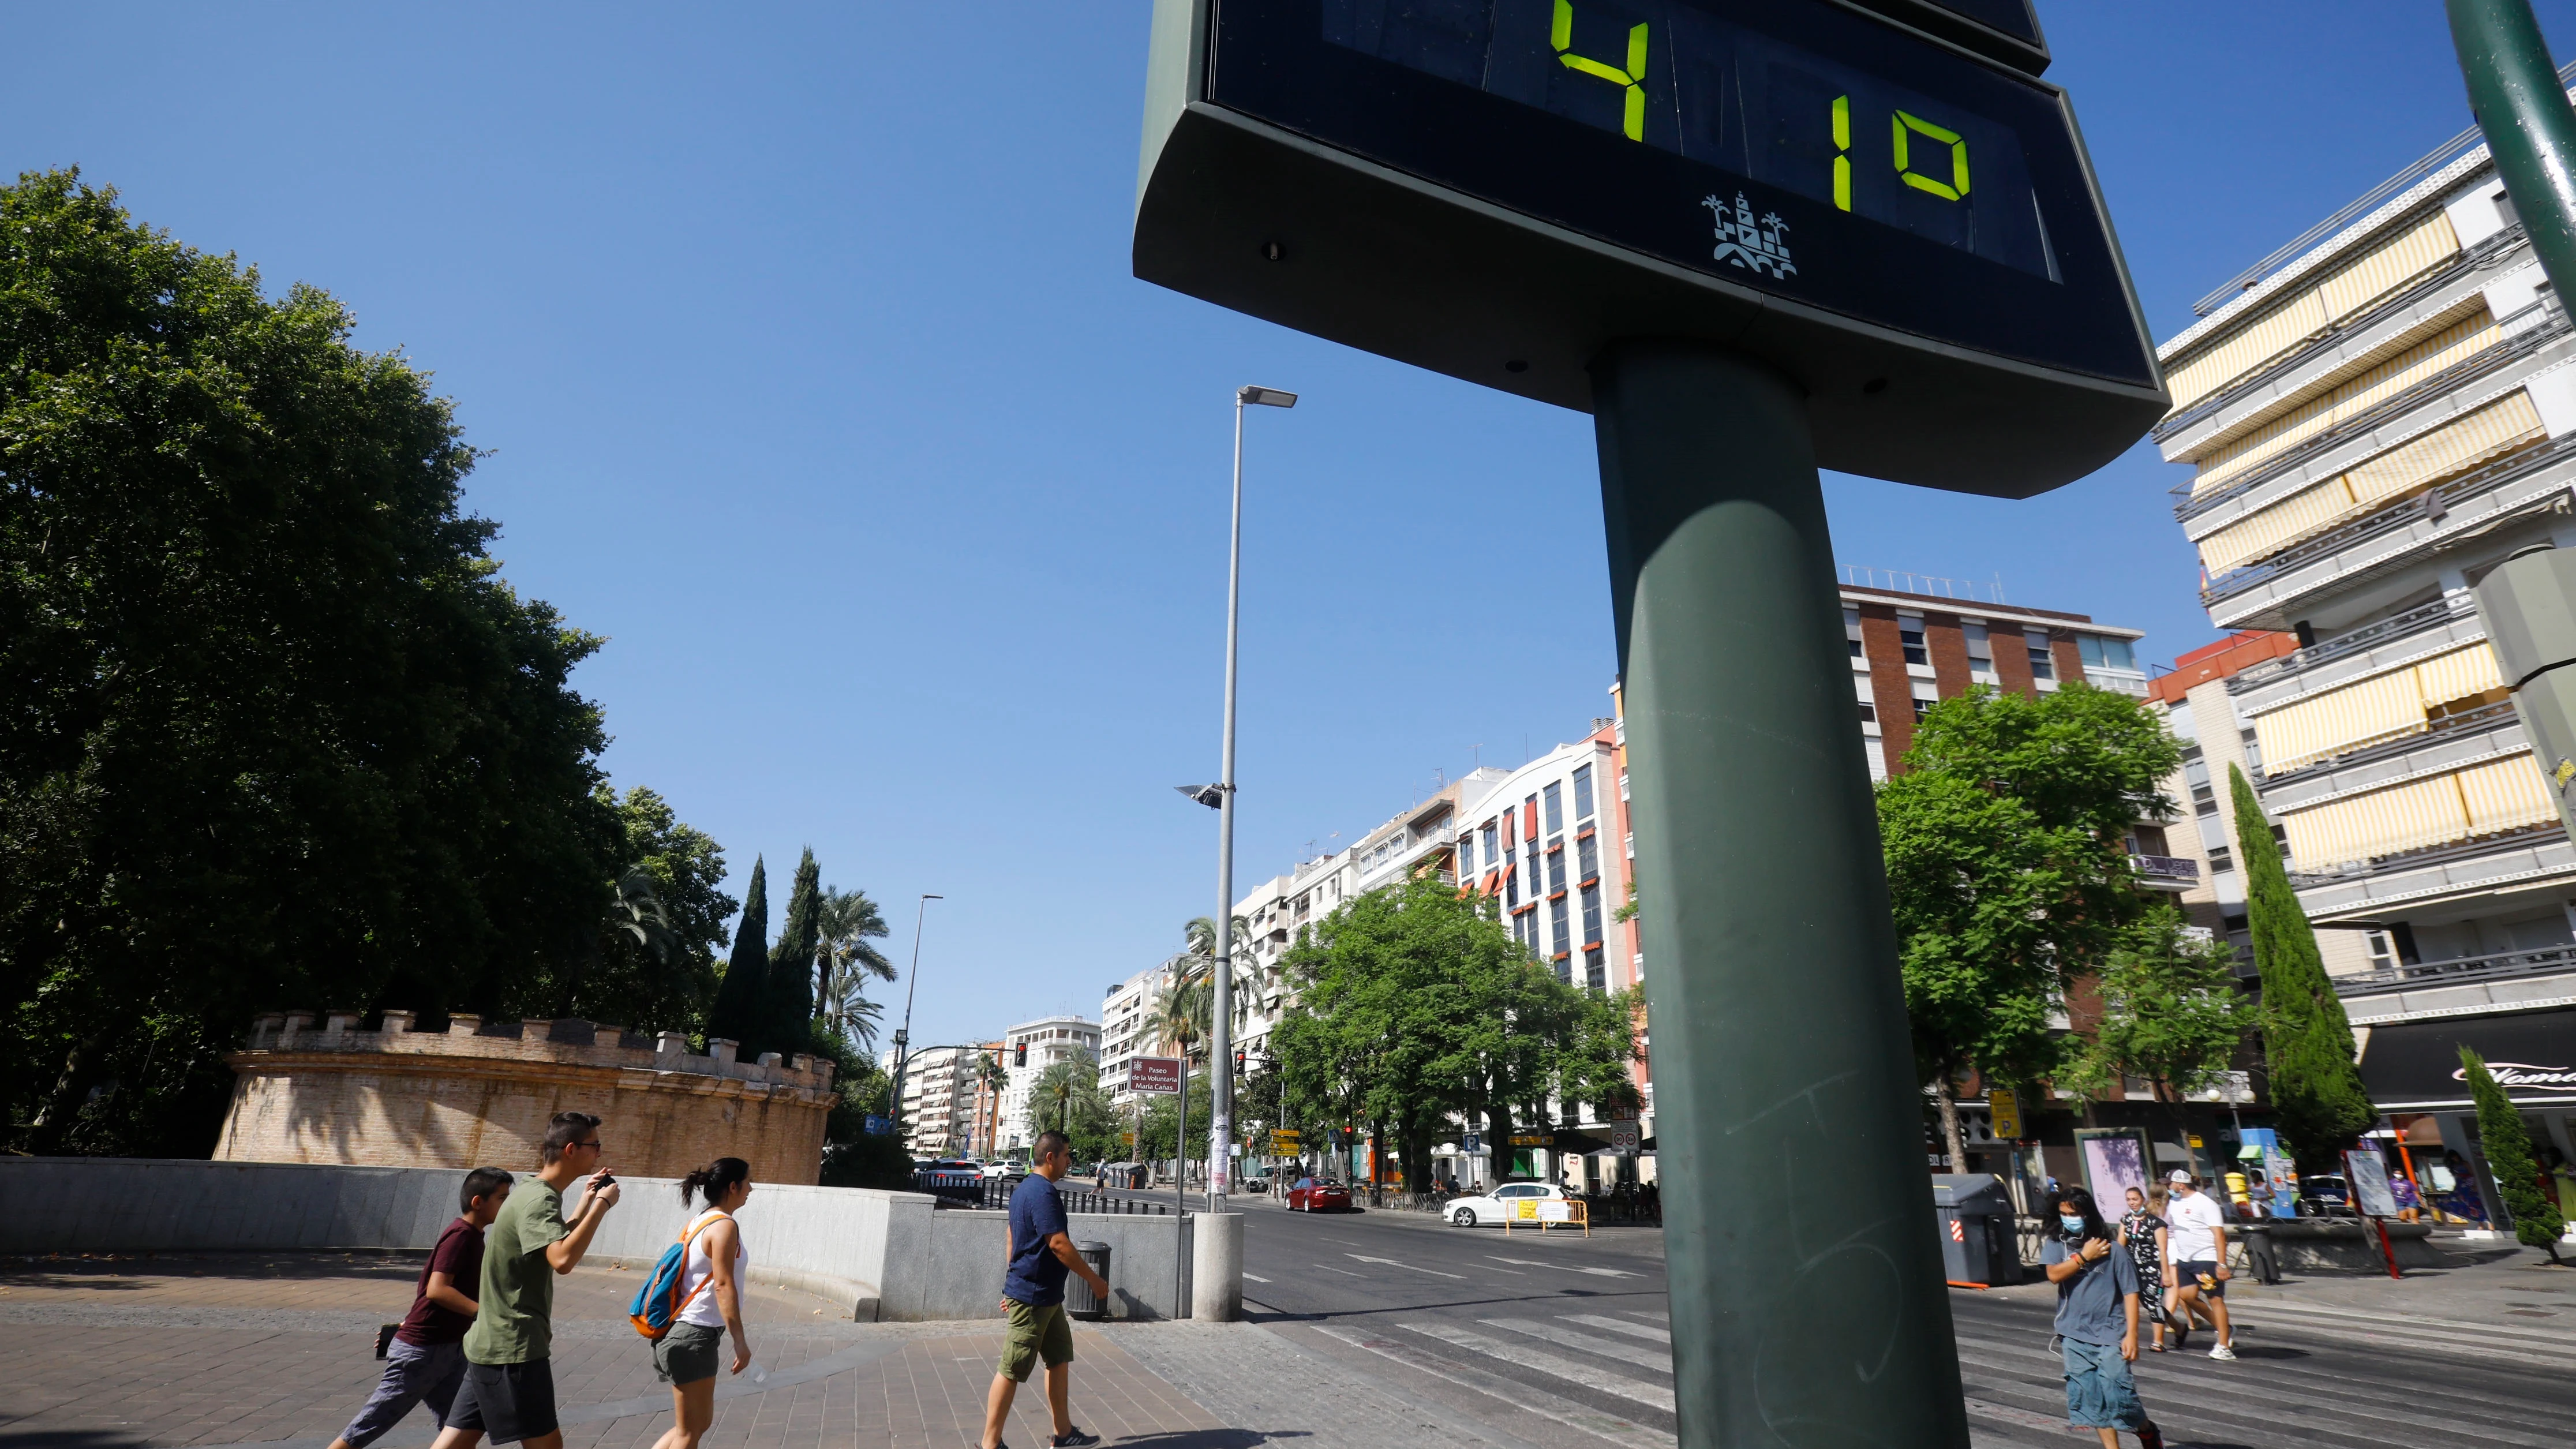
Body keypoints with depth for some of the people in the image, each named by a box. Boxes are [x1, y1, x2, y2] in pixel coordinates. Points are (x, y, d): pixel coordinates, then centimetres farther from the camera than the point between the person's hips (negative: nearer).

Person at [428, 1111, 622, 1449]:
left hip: (492, 1344, 10)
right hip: (514, 1348, -10)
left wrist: (586, 1202, 19)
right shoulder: (540, 1199, -20)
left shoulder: (535, 1193, 12)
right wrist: (603, 1204, -26)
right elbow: (562, 1260, -35)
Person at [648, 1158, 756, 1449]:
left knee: (700, 1422, 18)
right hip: (695, 1336, -9)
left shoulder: (700, 1222, 12)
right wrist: (740, 1340, -19)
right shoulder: (724, 1226, -16)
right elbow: (722, 1285, -21)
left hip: (689, 1333, 9)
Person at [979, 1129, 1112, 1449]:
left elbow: (1011, 1239, 20)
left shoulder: (1024, 1188, 12)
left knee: (1060, 1360, 15)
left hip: (1047, 1296, 11)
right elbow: (1058, 1243, -25)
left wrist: (1012, 1284, 25)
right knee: (1012, 1371, -1)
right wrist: (1094, 1279, -17)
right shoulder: (1043, 1192, -21)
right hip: (1033, 1296, -11)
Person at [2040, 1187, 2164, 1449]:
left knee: (2117, 1393, -5)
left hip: (2110, 1332, -3)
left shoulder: (2111, 1250, -7)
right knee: (2090, 1398, 4)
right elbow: (2054, 1274, -13)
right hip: (2074, 1335, 3)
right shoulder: (2054, 1243, 1)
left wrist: (2131, 1334, -9)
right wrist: (2083, 1256, -12)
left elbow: (2130, 1292, -5)